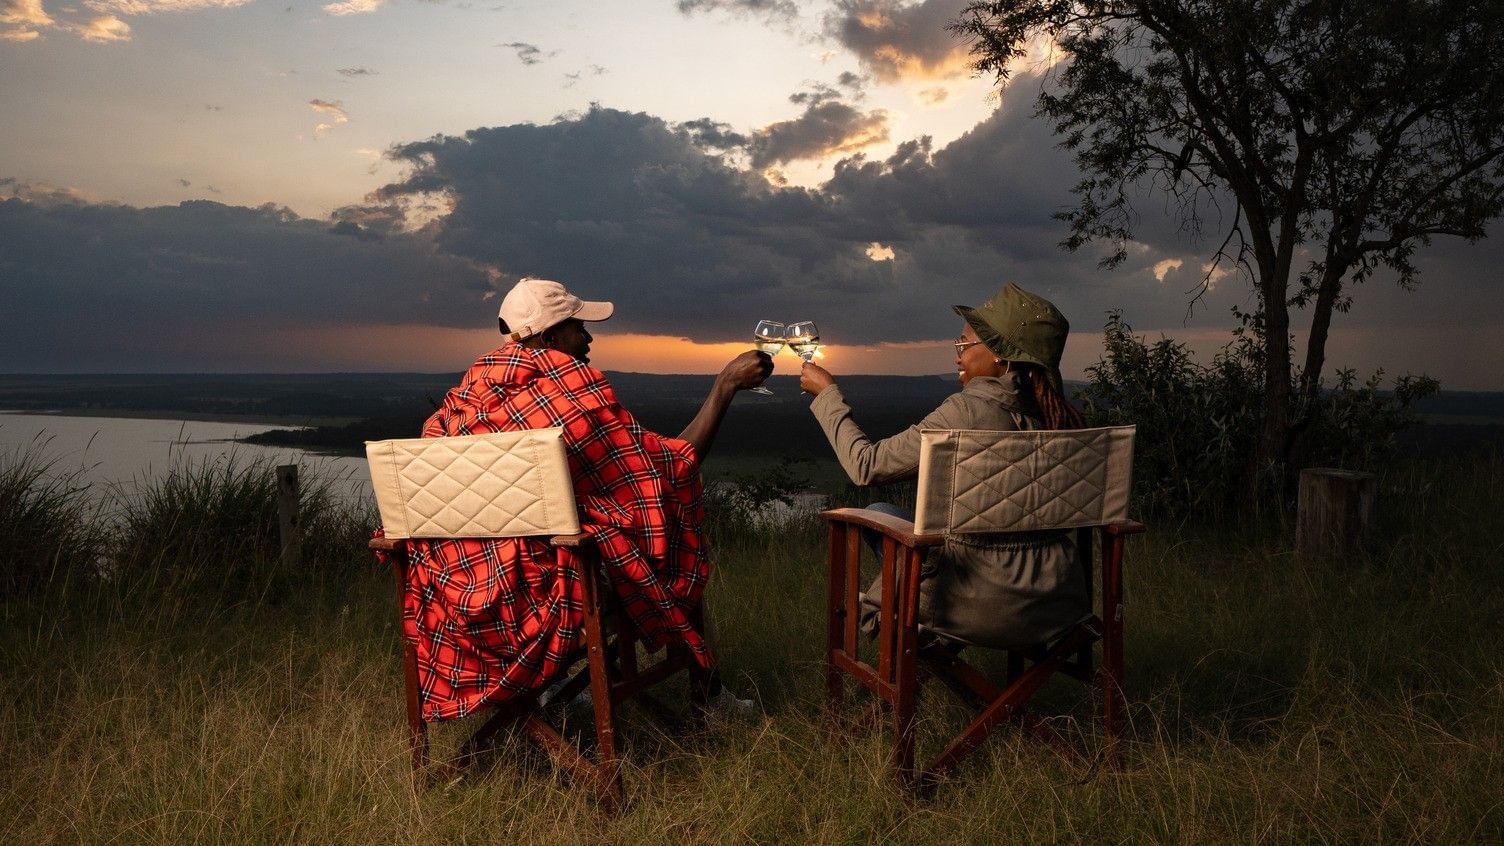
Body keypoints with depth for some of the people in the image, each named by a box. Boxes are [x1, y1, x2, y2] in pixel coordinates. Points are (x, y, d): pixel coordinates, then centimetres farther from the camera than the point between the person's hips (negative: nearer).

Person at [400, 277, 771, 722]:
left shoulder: (474, 384, 5)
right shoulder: (572, 388, -13)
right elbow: (675, 465, -10)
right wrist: (726, 384, -2)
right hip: (537, 589, -6)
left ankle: (552, 686, 34)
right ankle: (706, 691, 29)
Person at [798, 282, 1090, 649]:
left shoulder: (968, 410, -18)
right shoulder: (1064, 418, 0)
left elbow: (867, 466, -11)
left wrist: (828, 393, 2)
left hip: (990, 609, -6)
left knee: (878, 514, 14)